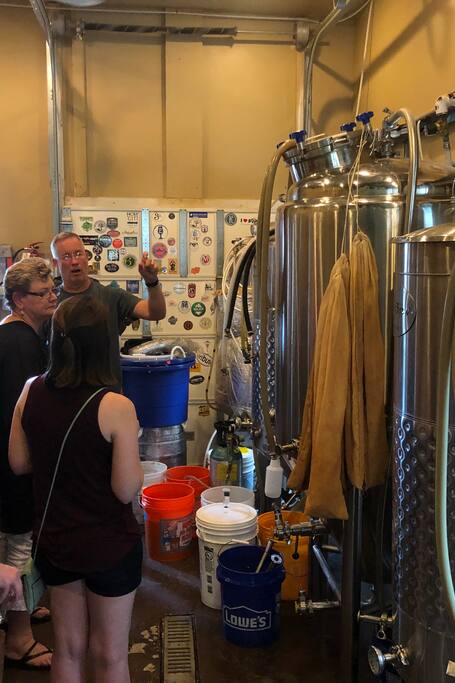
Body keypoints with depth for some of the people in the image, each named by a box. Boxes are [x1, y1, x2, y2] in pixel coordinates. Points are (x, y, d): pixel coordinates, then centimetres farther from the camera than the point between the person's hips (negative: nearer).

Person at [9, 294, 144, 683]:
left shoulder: (31, 392, -9)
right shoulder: (115, 407, -24)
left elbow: (19, 463, 1)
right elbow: (127, 489, -20)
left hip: (52, 540, 5)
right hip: (108, 546, -4)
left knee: (68, 650, 23)